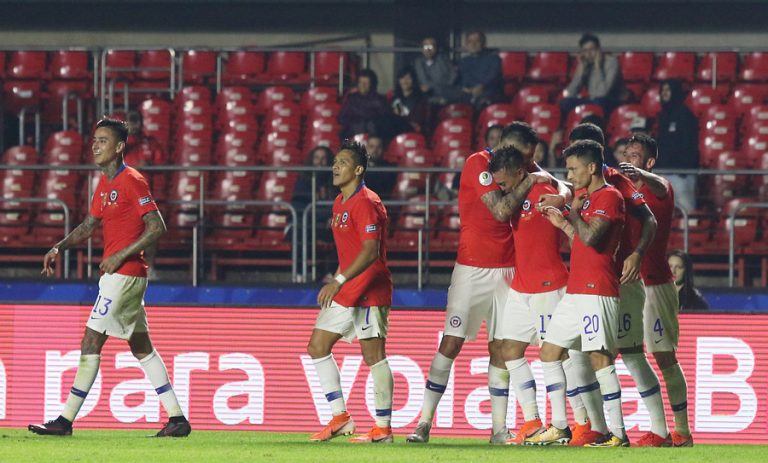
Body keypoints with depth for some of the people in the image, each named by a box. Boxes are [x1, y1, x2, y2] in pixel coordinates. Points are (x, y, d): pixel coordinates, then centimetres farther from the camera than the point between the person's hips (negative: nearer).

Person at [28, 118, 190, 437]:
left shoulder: (131, 181, -13)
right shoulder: (105, 184, 15)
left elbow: (157, 228, -18)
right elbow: (89, 225, 23)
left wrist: (121, 255, -20)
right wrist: (59, 247, 8)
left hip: (124, 273, -10)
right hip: (128, 276, 10)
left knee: (90, 344, -9)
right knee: (141, 347, 12)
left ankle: (65, 421, -8)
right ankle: (177, 419, 14)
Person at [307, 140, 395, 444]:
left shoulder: (366, 203, -15)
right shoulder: (340, 203, 15)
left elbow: (370, 252, -25)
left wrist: (339, 281, -31)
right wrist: (334, 284, 22)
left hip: (369, 291, -10)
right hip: (345, 293, 10)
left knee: (373, 356, -7)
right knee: (317, 347, 7)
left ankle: (383, 428, -2)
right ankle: (340, 418, 11)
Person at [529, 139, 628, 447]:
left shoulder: (609, 197, -10)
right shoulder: (585, 197, 20)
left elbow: (590, 237, -21)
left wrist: (574, 213, -8)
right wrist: (562, 223, 17)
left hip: (597, 292, -10)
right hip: (574, 292, 10)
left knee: (600, 358, -12)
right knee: (549, 352, 10)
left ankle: (618, 434, -11)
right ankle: (559, 428, 14)